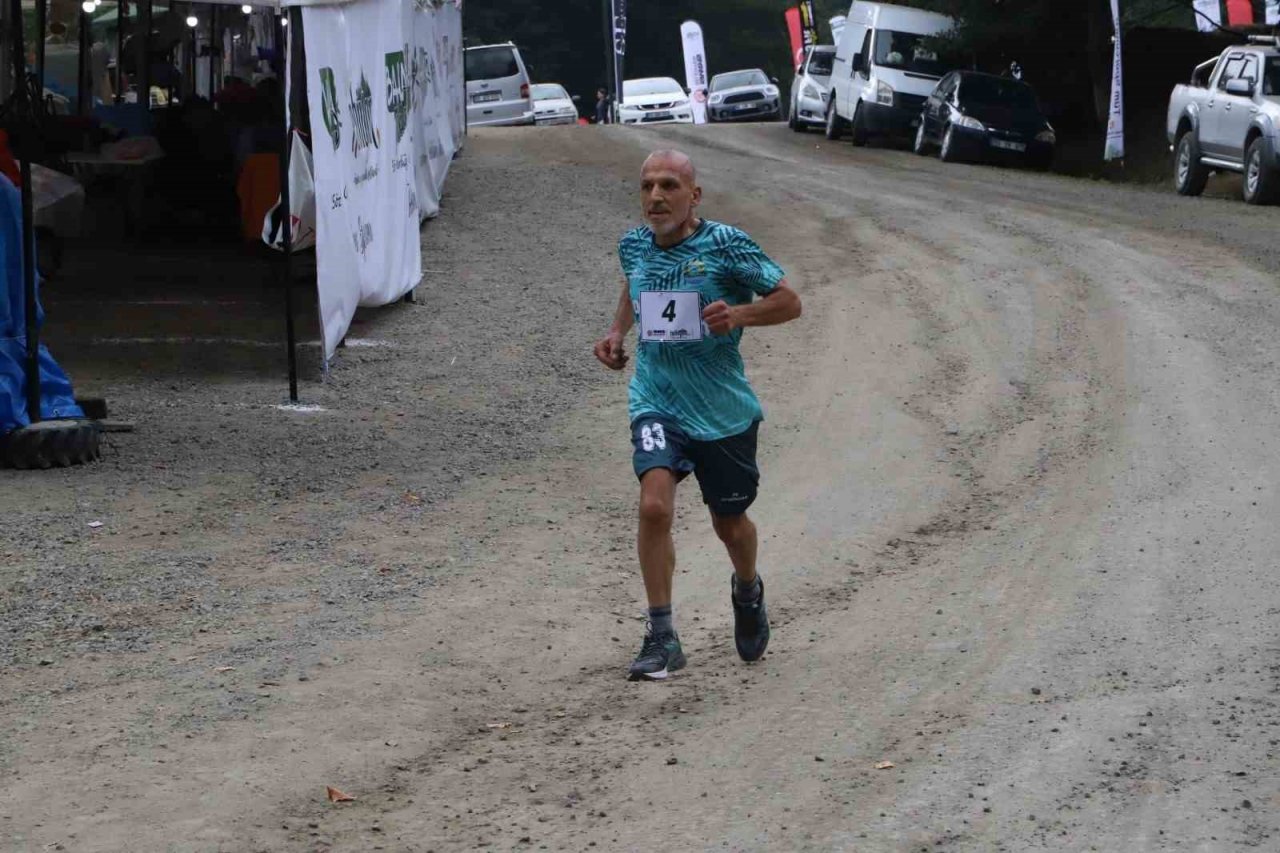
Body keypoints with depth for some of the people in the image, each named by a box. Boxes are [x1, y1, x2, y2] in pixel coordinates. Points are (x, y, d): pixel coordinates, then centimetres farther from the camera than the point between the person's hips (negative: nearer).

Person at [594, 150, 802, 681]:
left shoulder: (725, 246, -12)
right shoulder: (634, 247, 1)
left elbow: (788, 302, -7)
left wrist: (738, 314, -25)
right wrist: (617, 332, 9)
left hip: (722, 409, -2)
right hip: (656, 403, 2)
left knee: (729, 523, 13)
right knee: (654, 504, -22)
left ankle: (747, 591, 49)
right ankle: (661, 637, -16)